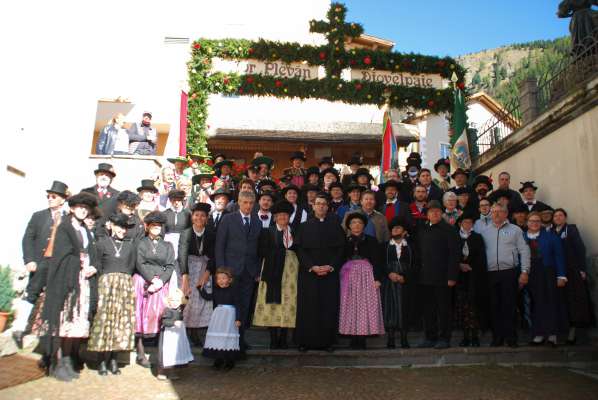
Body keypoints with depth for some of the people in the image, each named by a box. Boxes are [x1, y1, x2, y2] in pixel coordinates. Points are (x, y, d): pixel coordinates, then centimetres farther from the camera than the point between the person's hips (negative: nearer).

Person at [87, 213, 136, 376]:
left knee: (122, 320, 1)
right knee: (105, 319, -5)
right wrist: (107, 280, -2)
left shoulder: (131, 245, 13)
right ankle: (102, 361, 3)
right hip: (106, 283, -2)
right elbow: (97, 266, 3)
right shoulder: (102, 243, 6)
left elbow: (132, 266, 11)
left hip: (126, 285, 2)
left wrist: (124, 278, 1)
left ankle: (114, 360, 8)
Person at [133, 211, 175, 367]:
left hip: (161, 283, 1)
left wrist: (160, 281, -11)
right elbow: (140, 264, -2)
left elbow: (170, 266, 5)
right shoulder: (141, 243, 10)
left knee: (158, 314, -8)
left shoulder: (167, 246, 15)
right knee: (141, 315, -6)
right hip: (143, 282, -1)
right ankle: (141, 352, -3)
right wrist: (152, 279, -14)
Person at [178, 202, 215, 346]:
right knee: (187, 299, -13)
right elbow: (182, 256, -17)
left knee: (203, 301, -8)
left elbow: (212, 256, 0)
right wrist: (185, 279, -27)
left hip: (205, 268, 2)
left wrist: (207, 273, -14)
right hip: (188, 269, -2)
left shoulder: (211, 234, 0)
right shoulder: (186, 233, -8)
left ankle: (195, 333, 2)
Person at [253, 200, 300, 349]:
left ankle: (283, 338, 9)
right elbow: (263, 252, 1)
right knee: (273, 302, -3)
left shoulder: (294, 232, 15)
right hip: (273, 269, -2)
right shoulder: (268, 232, 9)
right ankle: (274, 339, 5)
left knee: (288, 300, -1)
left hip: (291, 268, 2)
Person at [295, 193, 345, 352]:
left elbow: (340, 248, 3)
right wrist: (312, 267, -12)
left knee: (329, 307, 0)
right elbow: (300, 249, -1)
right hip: (309, 272, 0)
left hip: (330, 272, 1)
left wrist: (331, 266, -9)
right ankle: (306, 341, 9)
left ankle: (328, 341, 10)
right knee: (309, 307, 0)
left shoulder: (335, 225, 7)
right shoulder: (305, 226, 5)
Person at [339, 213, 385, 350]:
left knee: (365, 306, -5)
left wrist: (377, 278, -9)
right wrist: (341, 277, 2)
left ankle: (362, 340, -1)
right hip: (349, 277, 2)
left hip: (367, 276, -2)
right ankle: (354, 340, 6)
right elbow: (340, 261, 10)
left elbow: (377, 261, 0)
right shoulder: (345, 242, 10)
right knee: (350, 306, 0)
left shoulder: (371, 241, 5)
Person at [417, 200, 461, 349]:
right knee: (428, 309, 10)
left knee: (443, 309, 2)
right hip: (425, 277, 5)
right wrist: (419, 273, 6)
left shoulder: (449, 230, -3)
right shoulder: (422, 231, 13)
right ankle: (430, 337, 19)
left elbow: (454, 254, -8)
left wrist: (452, 276, -13)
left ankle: (444, 339, 11)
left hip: (442, 277, -5)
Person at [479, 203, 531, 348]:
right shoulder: (485, 231, 13)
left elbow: (524, 251, 3)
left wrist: (525, 272, -5)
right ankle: (497, 337, 14)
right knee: (495, 306, 6)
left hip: (509, 272, -2)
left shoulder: (515, 230, 7)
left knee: (509, 306, -3)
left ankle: (511, 337, 6)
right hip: (491, 273, 2)